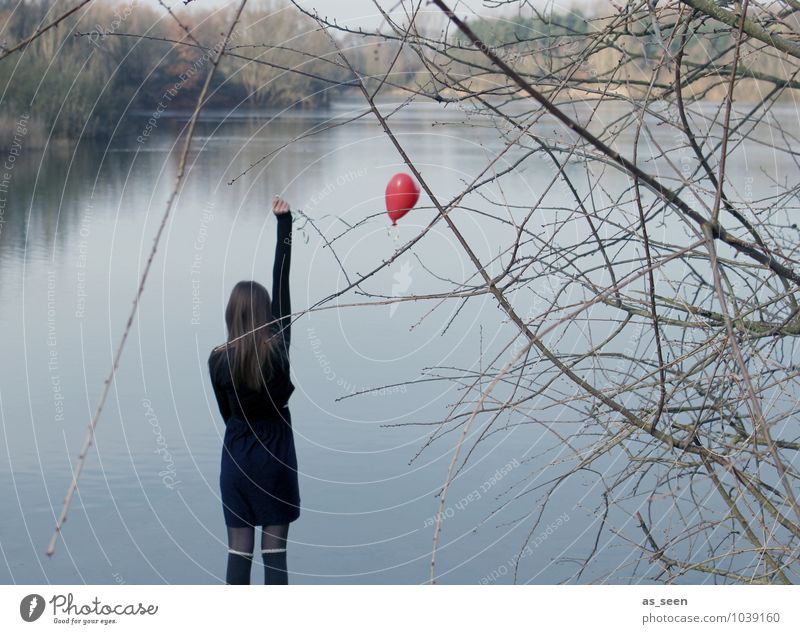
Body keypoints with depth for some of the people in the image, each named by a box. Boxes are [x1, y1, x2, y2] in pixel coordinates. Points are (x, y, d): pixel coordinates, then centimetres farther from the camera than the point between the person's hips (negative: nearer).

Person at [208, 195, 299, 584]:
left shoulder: (218, 360, -8)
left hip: (237, 457, 1)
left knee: (238, 553, 6)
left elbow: (226, 412, 5)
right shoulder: (278, 349, -10)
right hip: (275, 457, -1)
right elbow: (282, 285, -6)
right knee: (274, 552, 4)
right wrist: (284, 223, -2)